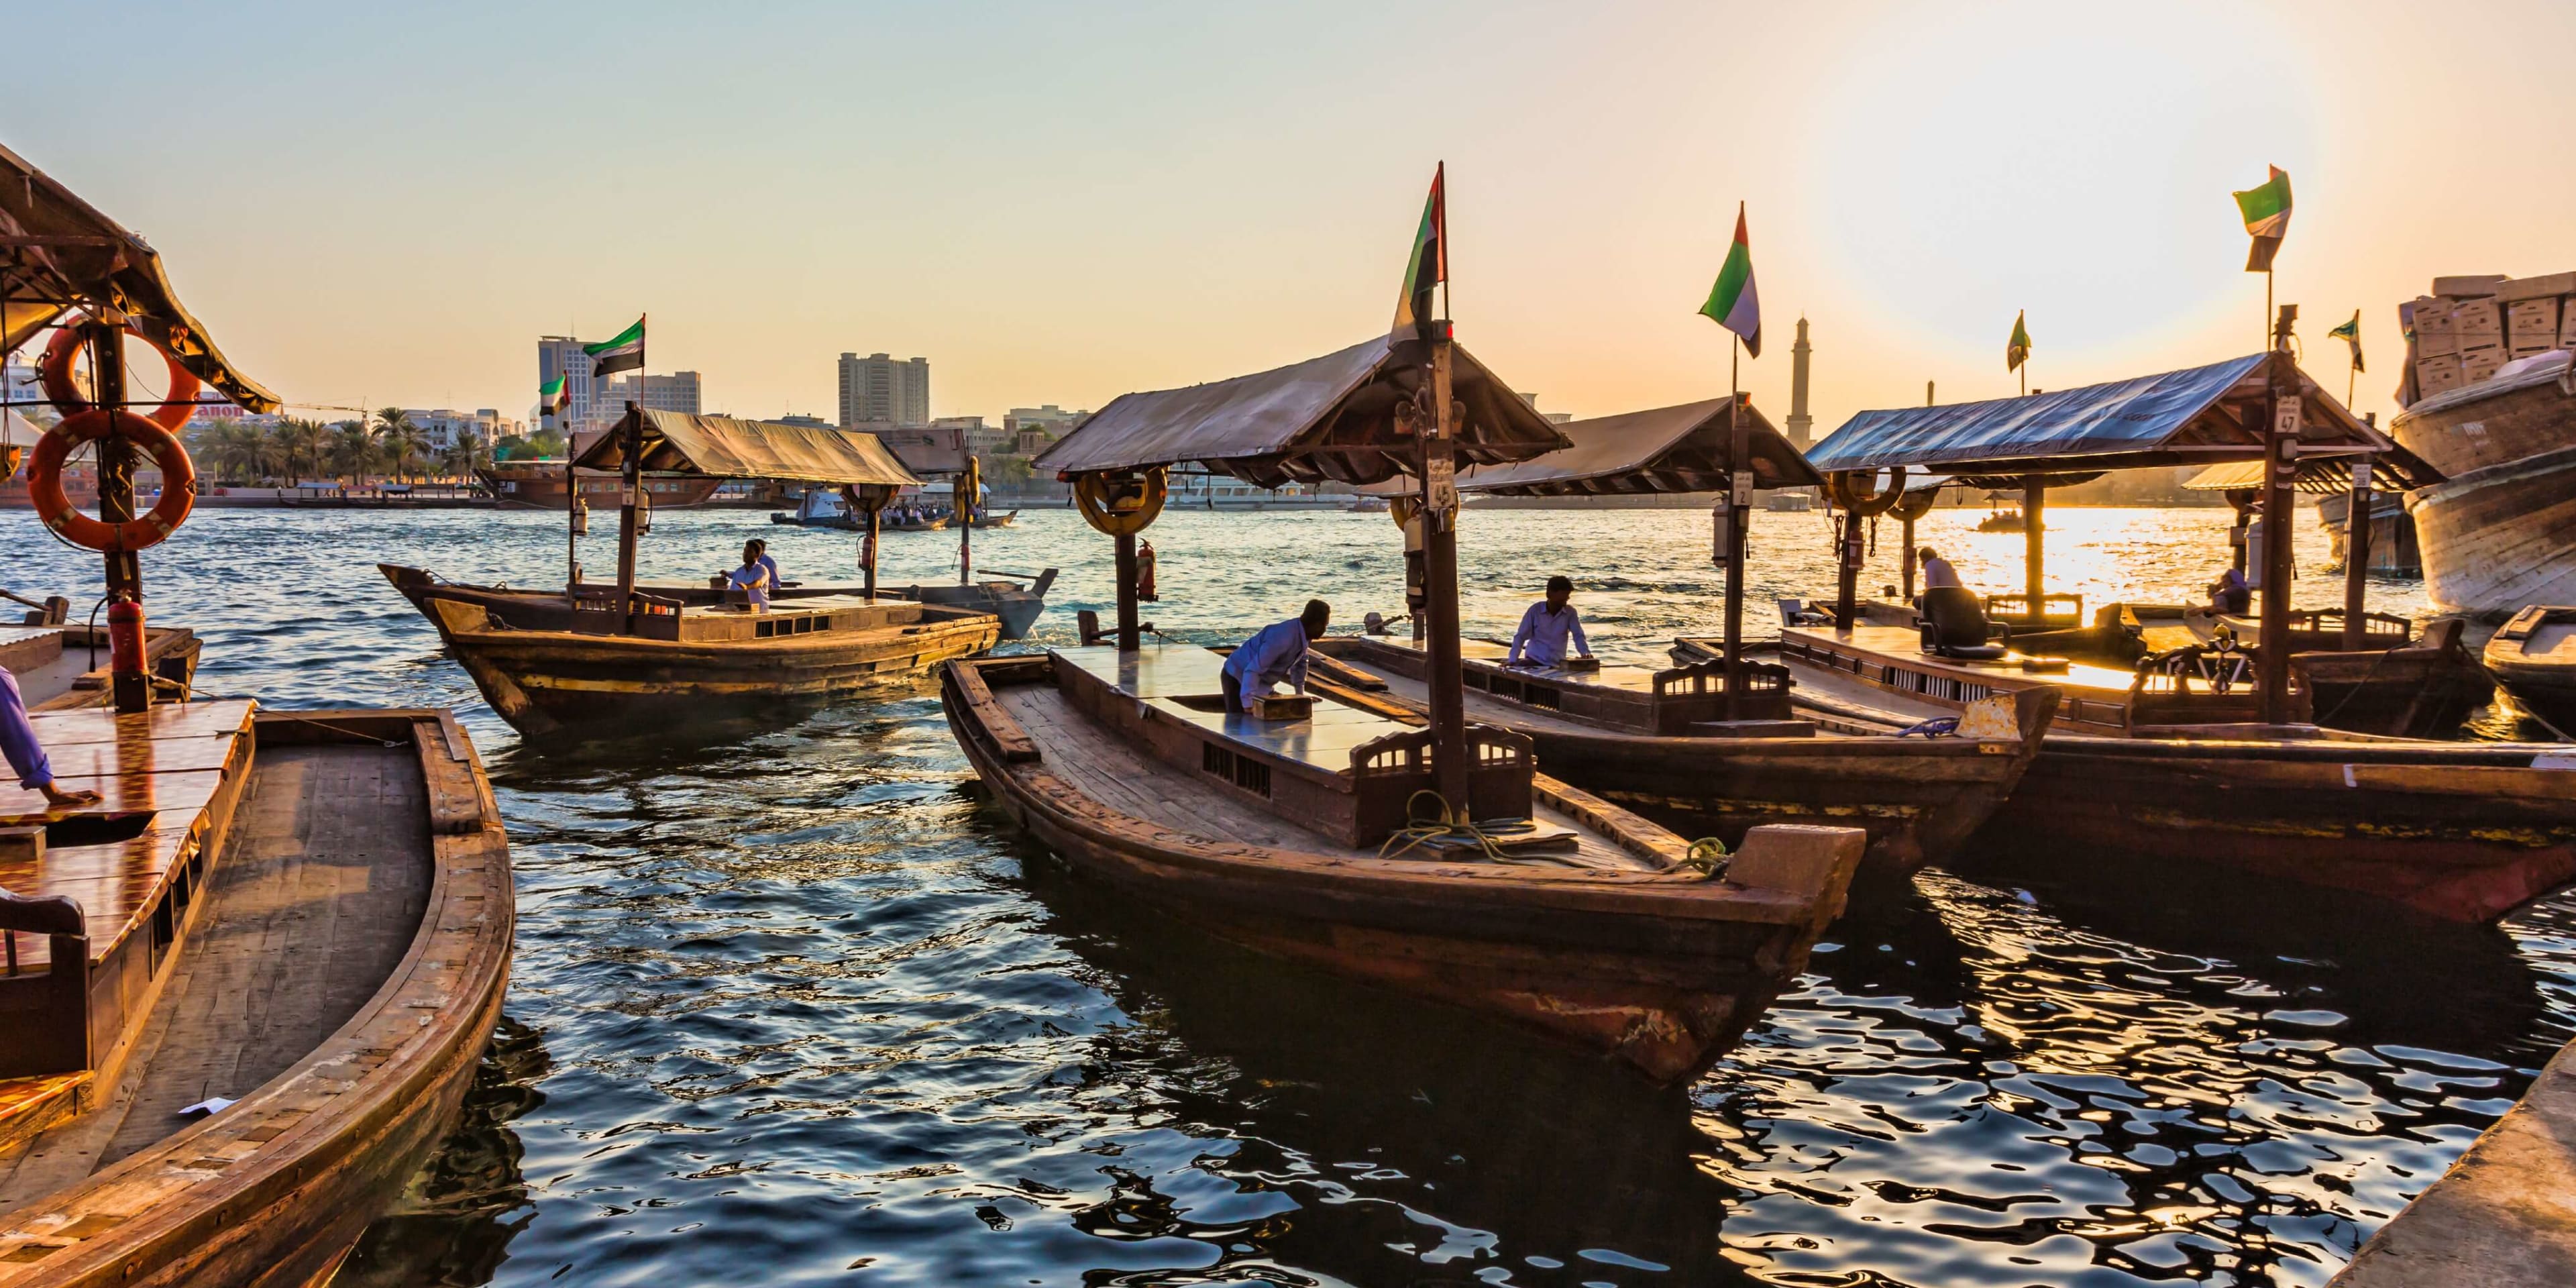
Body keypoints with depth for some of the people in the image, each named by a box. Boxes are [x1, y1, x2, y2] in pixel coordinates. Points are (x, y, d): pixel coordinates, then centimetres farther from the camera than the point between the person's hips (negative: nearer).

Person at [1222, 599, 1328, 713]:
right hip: (1238, 678, -9)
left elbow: (1300, 662, 17)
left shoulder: (1302, 632, -5)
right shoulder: (1283, 638, -34)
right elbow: (1253, 670, -37)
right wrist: (1248, 704, -39)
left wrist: (1300, 693, 22)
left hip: (1261, 682, 9)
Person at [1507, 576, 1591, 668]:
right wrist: (1512, 660, -15)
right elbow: (1521, 636, -3)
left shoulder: (1570, 612, -2)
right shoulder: (1535, 610, -5)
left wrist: (1586, 652, -26)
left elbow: (1579, 636, -4)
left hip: (1556, 664, 2)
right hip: (1534, 659, -2)